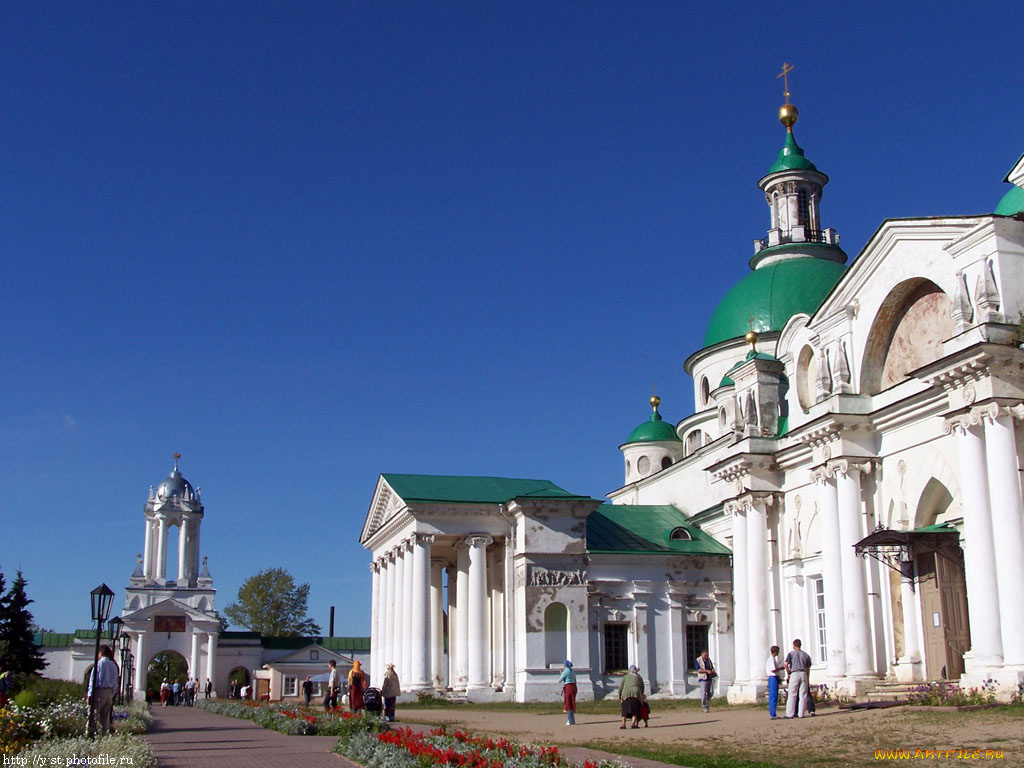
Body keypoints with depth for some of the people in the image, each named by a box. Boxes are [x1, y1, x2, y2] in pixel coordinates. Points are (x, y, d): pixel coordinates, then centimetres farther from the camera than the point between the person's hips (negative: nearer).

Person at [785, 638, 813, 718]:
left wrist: (788, 673, 7)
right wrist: (808, 679, 21)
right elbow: (808, 668, 16)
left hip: (794, 674, -3)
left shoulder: (791, 653, 6)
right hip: (803, 674, 3)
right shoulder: (805, 654, 16)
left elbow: (786, 665, -7)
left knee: (792, 695, -2)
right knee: (803, 695, 5)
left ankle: (790, 714, -4)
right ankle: (801, 713, 2)